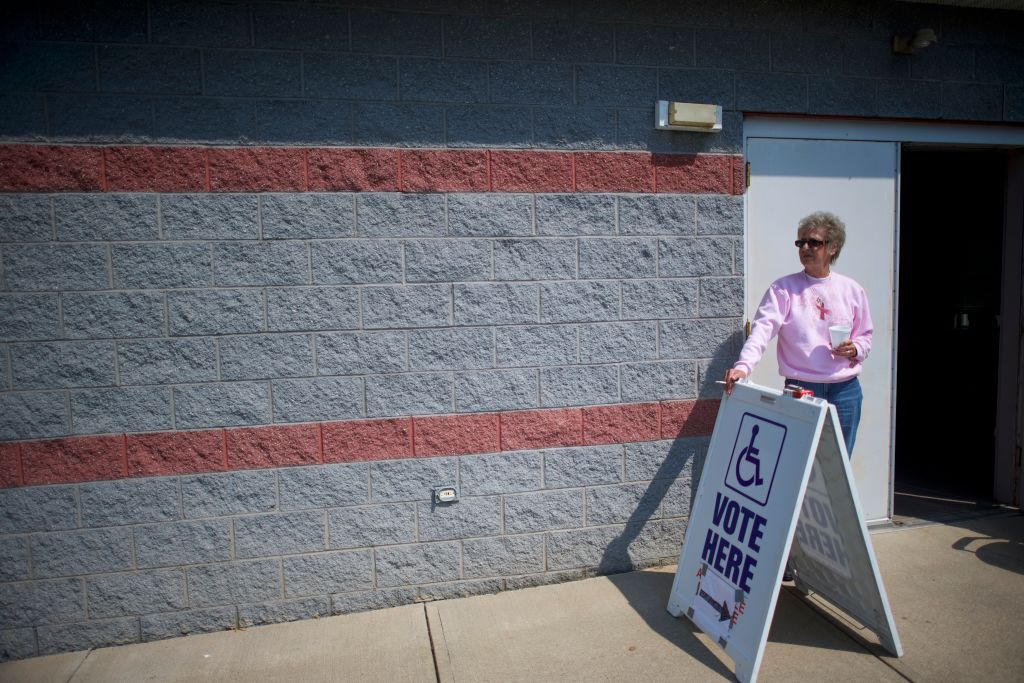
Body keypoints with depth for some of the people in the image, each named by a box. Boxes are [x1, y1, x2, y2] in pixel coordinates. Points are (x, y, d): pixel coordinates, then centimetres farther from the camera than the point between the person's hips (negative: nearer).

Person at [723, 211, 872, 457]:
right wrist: (744, 365, -32)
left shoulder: (852, 290, 7)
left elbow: (865, 337, 16)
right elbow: (763, 327, -17)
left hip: (845, 390, 3)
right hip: (800, 389, -2)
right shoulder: (783, 288, -2)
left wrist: (855, 349, -8)